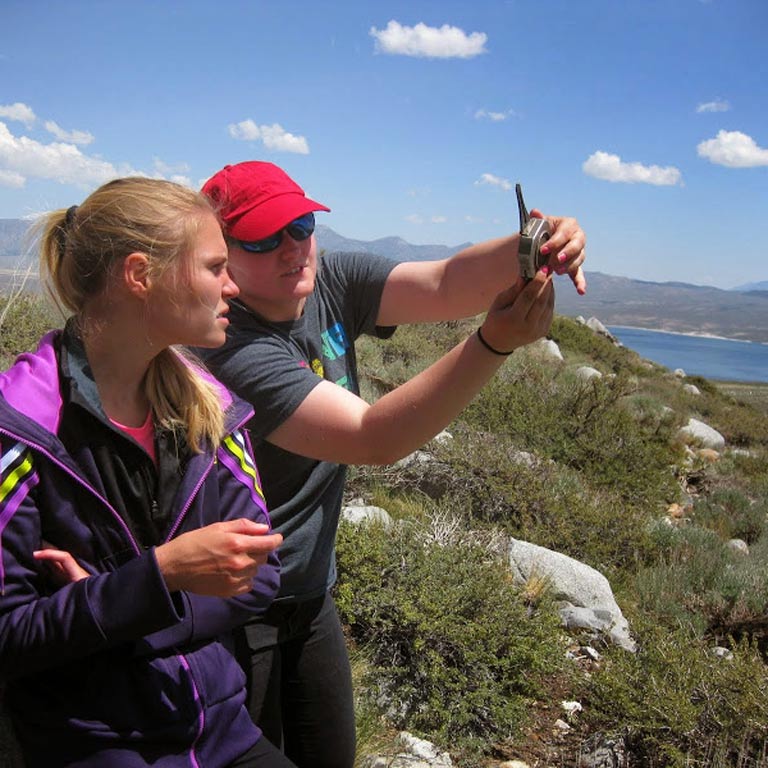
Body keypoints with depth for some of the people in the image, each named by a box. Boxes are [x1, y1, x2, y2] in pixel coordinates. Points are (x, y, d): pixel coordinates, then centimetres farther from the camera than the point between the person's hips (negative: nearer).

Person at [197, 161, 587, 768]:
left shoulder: (333, 284, -7)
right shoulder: (232, 350, -28)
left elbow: (446, 285, -21)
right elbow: (373, 439, -35)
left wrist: (527, 249, -41)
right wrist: (495, 343, -44)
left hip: (311, 597, 7)